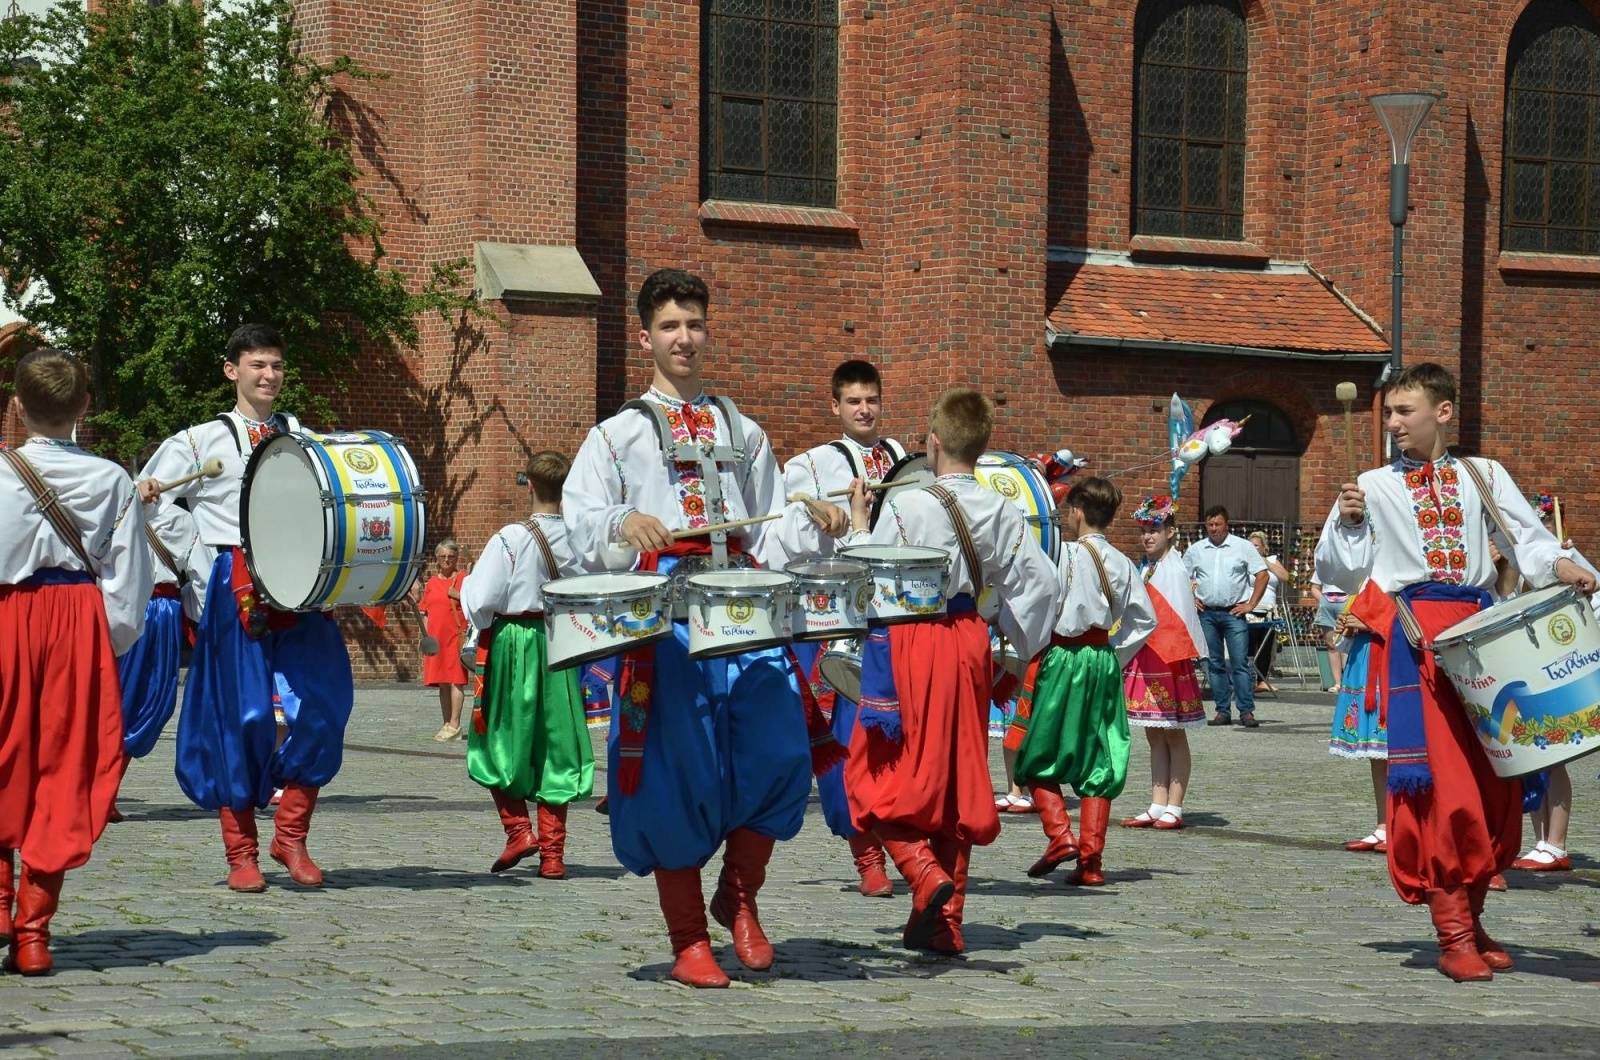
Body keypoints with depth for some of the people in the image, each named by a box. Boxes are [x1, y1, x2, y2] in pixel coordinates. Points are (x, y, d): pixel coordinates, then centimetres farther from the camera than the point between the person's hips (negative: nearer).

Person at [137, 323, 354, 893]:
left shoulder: (303, 439, 17)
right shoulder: (200, 442, 9)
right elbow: (141, 504, 4)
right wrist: (145, 494, -18)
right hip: (235, 587, -2)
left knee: (319, 706, -9)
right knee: (242, 713, -3)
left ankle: (292, 836, 6)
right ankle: (241, 854, 6)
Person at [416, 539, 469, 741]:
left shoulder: (463, 578, 1)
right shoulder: (432, 582, 15)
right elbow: (426, 612, 16)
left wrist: (459, 596, -17)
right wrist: (426, 637, 8)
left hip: (456, 636, -5)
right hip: (436, 638, 5)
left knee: (455, 680, -8)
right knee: (442, 682, 7)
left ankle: (454, 726, -9)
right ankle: (447, 724, 12)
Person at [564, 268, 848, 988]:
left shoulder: (743, 433, 24)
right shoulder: (618, 434, 12)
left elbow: (769, 532, 24)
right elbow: (580, 523, -2)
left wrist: (813, 522, 3)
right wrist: (623, 524, -23)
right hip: (666, 624, -3)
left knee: (779, 757, -12)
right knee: (678, 779, -5)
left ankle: (738, 896, 11)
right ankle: (689, 942, 6)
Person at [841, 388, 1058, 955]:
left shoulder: (905, 505, -14)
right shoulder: (1000, 512, 1)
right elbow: (1042, 583, 3)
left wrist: (858, 525, 1)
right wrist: (1021, 648, 17)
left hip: (907, 646, -5)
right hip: (968, 645, 5)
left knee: (880, 777, 4)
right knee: (957, 785, 12)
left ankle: (927, 875, -20)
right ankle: (944, 921, 16)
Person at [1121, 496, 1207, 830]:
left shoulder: (1175, 570, -8)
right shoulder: (1143, 569, 14)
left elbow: (1183, 616, -12)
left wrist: (1185, 655, -18)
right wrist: (1129, 659, 14)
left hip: (1170, 661, -8)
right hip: (1144, 660, 8)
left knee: (1174, 736, -1)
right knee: (1154, 737, 9)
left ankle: (1174, 808, 1)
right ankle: (1157, 807, 11)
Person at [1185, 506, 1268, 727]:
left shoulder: (1243, 547, 2)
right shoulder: (1195, 550, 9)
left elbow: (1262, 575, 1)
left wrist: (1251, 604, -5)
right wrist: (1189, 599, 5)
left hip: (1233, 613, -3)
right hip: (1206, 614, 3)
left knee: (1240, 663, -8)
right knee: (1215, 664, 5)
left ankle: (1246, 711, -8)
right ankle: (1223, 711, 10)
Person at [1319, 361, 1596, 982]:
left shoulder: (1484, 477, 14)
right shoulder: (1373, 486, 11)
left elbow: (1526, 538, 4)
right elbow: (1343, 571, 8)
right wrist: (1350, 525, -9)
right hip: (1414, 636, -2)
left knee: (1493, 779, 4)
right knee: (1439, 779, -9)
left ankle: (1472, 918, 17)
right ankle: (1454, 935, -6)